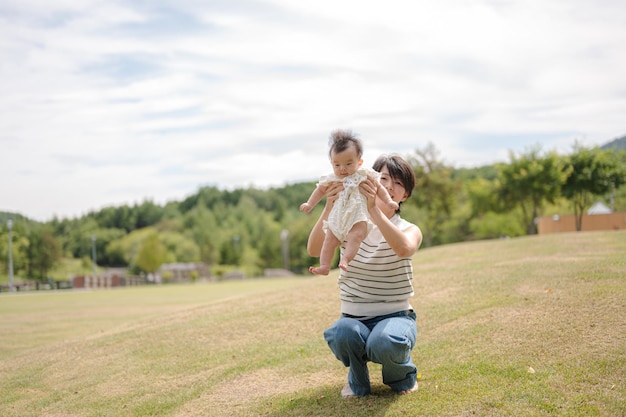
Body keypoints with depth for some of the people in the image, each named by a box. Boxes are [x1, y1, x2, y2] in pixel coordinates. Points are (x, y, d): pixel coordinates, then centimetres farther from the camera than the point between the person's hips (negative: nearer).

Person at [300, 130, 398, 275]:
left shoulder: (364, 174, 0)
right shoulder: (331, 179, 7)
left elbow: (379, 188, 6)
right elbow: (320, 190, 22)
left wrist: (388, 201, -5)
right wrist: (309, 204, 15)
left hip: (357, 215, -3)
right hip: (337, 218, 3)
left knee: (355, 236, -26)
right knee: (329, 240, -3)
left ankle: (345, 259, -35)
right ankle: (324, 266, -4)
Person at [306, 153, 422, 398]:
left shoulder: (409, 230, -3)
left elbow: (404, 249, -30)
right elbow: (314, 250, -19)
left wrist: (374, 209, -42)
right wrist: (329, 209, -35)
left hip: (395, 316, -1)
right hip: (354, 318, 1)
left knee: (385, 343, -36)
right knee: (342, 333, -35)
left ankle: (403, 375, 2)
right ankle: (358, 380, 1)